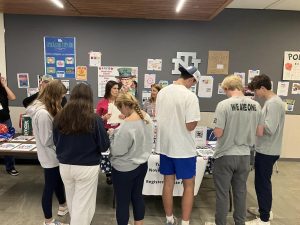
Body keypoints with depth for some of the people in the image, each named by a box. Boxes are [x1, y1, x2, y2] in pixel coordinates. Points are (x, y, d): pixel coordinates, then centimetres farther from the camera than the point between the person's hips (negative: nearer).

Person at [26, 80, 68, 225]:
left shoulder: (43, 108, 2)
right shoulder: (43, 113, -30)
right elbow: (47, 140, -26)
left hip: (54, 154, 10)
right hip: (50, 156, -10)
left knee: (58, 181, 25)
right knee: (50, 186, 8)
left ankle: (63, 206, 48)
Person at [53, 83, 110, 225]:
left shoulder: (59, 117, -8)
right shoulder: (94, 119, -18)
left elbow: (55, 141, 8)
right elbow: (104, 146, -9)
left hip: (64, 166, 5)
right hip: (87, 167, -4)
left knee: (72, 201, 27)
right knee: (83, 204, 11)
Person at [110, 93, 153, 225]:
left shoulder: (127, 126, -29)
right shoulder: (147, 117, -3)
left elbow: (117, 151, -22)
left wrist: (114, 136, -5)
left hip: (125, 169, -8)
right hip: (142, 164, 8)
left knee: (122, 202, 11)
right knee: (137, 196, 22)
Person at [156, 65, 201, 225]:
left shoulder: (162, 92, 2)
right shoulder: (190, 96, -19)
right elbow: (190, 126, -20)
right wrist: (196, 119, 0)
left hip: (165, 145, 6)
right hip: (183, 148, -6)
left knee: (168, 183, 17)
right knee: (189, 185, 12)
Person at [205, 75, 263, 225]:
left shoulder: (224, 105, -17)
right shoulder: (255, 105, -2)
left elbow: (218, 133, -18)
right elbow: (259, 132, 4)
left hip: (226, 155, -5)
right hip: (244, 155, 5)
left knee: (222, 193, 10)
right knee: (240, 192, 19)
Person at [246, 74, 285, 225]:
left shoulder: (273, 103, -20)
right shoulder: (271, 101, 11)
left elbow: (269, 129, -26)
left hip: (267, 152, -10)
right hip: (265, 150, 10)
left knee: (262, 183, 1)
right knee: (263, 182, 21)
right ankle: (265, 209, 38)